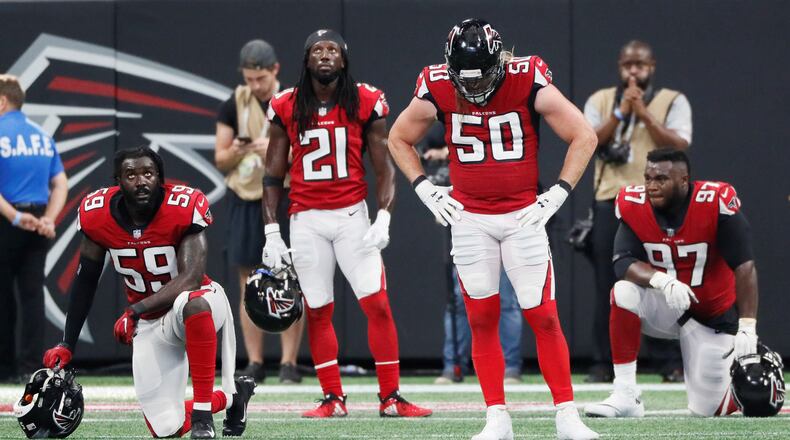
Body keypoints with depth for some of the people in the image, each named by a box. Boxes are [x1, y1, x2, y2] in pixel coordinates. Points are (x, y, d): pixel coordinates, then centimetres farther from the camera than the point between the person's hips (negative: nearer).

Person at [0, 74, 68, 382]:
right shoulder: (42, 136, 11)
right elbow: (60, 184, 8)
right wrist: (48, 218, -3)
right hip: (38, 225, 5)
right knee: (32, 293, 4)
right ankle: (30, 365, -2)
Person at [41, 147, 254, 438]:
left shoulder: (183, 209, -22)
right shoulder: (98, 216, -10)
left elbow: (191, 278, -30)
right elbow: (86, 281, 4)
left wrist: (136, 311, -38)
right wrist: (67, 345, 6)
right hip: (150, 326, 4)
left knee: (192, 303, -43)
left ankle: (202, 413, -31)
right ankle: (232, 397, 27)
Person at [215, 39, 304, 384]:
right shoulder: (233, 106, 6)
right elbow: (220, 161, 8)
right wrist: (235, 151, -13)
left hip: (286, 199, -2)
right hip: (245, 200, 2)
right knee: (248, 286, 1)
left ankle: (289, 362, -2)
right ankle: (254, 363, 5)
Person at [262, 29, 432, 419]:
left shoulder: (366, 103, -1)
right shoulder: (287, 108, 2)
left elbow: (384, 169, 1)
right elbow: (273, 175, 8)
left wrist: (383, 221, -12)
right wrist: (271, 232, 2)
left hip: (352, 216, -1)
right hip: (306, 220, 1)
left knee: (378, 304, -8)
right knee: (317, 311, 3)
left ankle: (390, 398, -2)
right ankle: (332, 399, 11)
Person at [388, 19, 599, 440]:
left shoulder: (529, 83, -14)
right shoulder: (436, 91, -8)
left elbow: (584, 137, -6)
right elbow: (399, 139, 10)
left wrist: (556, 195, -10)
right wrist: (425, 190, 0)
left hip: (523, 215, -2)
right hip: (468, 217, 2)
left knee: (543, 317, -6)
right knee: (482, 319, 1)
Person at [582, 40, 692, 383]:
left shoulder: (673, 102, 8)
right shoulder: (600, 101, 14)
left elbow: (679, 146, -6)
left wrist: (644, 114, -12)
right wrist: (620, 113, -9)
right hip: (610, 202, 2)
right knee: (607, 285, -1)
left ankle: (671, 364, 0)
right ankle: (603, 364, 3)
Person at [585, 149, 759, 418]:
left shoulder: (716, 204, -24)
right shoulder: (634, 206, -13)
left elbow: (744, 267, -24)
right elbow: (623, 263, -21)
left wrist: (747, 329, -30)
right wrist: (663, 281, -41)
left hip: (713, 315, -2)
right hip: (665, 307, 3)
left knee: (708, 409, -5)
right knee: (624, 292, -30)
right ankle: (625, 395, -23)